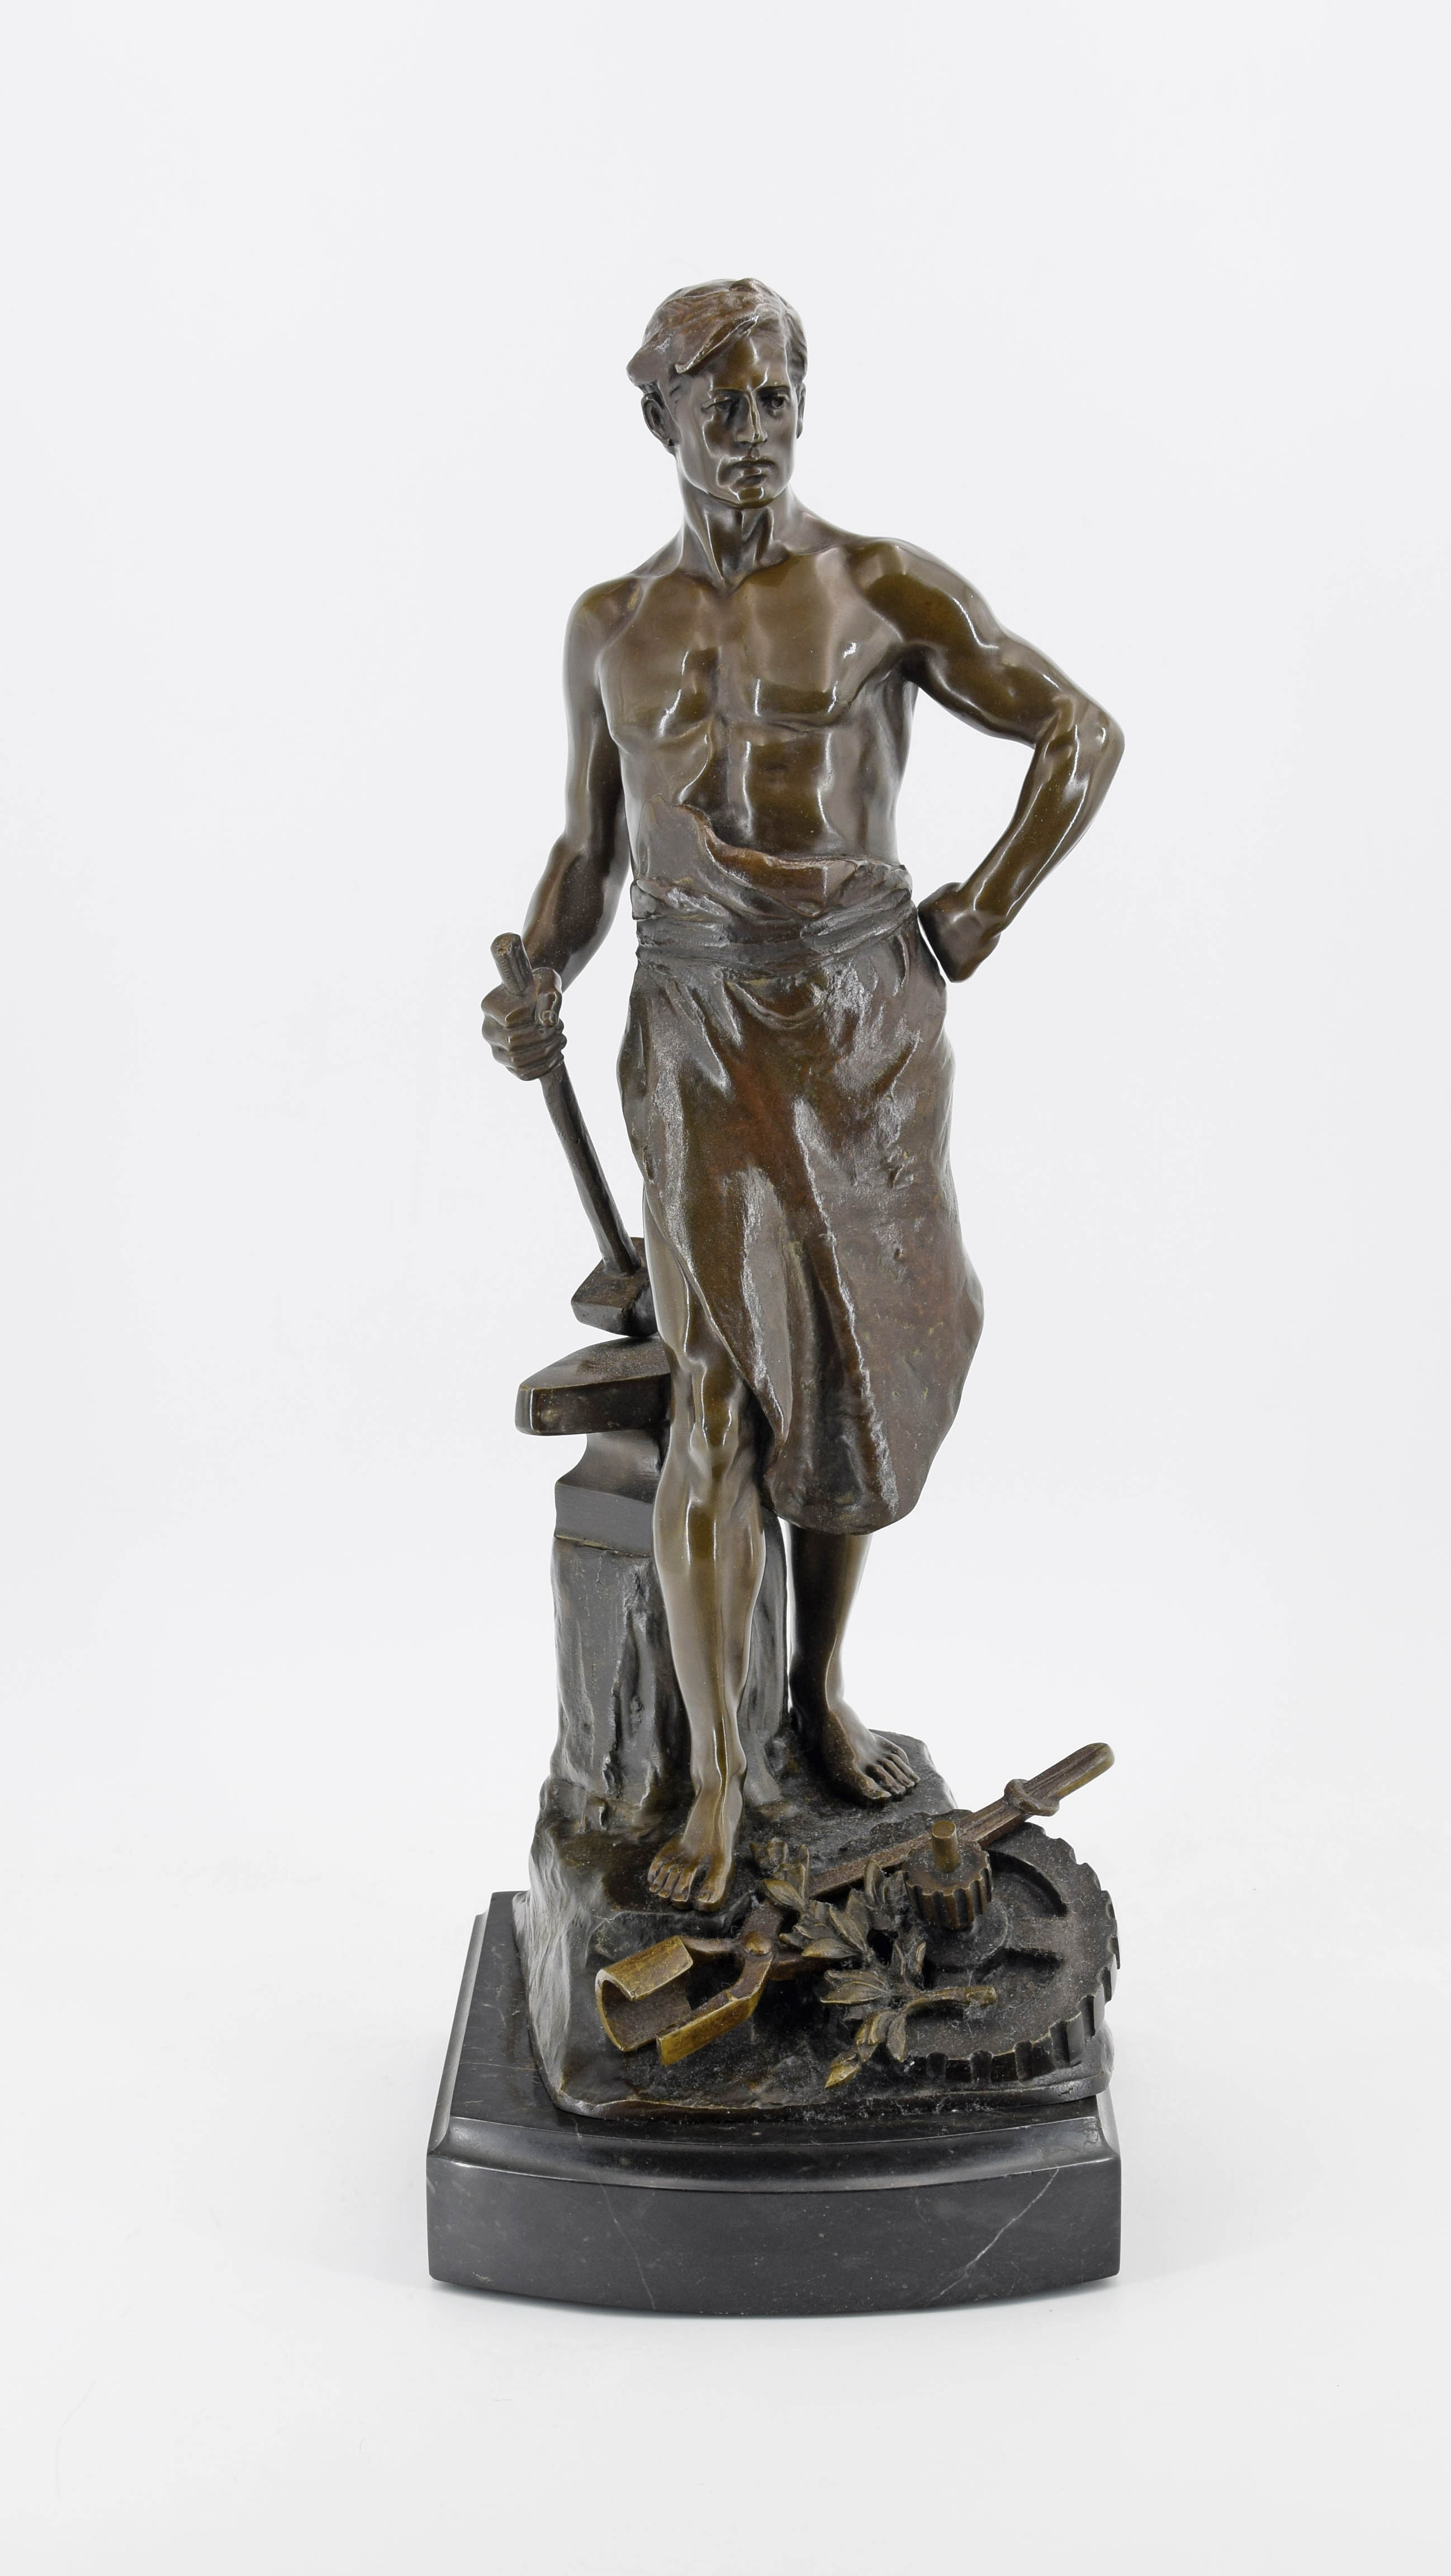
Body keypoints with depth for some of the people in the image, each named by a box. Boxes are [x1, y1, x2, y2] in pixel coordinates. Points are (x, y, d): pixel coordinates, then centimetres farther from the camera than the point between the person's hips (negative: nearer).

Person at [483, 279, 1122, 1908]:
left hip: (868, 1019, 0)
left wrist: (980, 920, -2)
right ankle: (715, 1777, -2)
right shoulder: (612, 626, 8)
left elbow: (1081, 733, 2)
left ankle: (823, 1686, 29)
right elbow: (588, 847, 16)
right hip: (698, 1034, 0)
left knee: (862, 1351, 9)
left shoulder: (887, 591, -1)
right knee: (720, 1388, -8)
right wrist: (539, 989, 0)